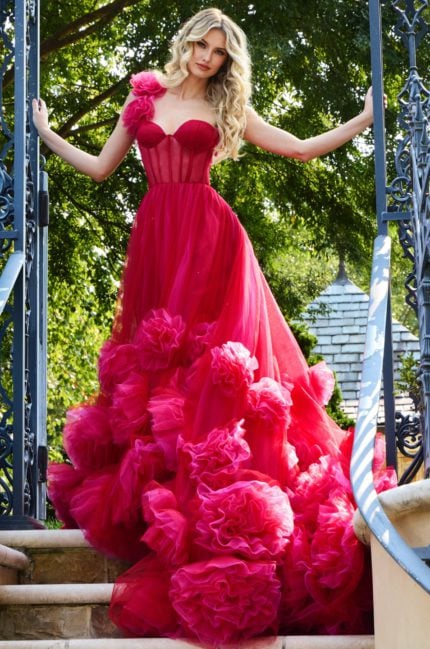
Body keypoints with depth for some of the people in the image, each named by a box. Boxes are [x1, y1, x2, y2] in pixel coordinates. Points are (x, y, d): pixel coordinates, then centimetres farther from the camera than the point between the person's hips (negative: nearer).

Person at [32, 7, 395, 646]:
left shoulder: (226, 110, 11)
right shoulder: (143, 98, 16)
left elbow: (302, 148, 10)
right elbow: (100, 167, 21)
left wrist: (363, 119, 7)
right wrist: (47, 134, 24)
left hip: (209, 236, -2)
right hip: (155, 236, 2)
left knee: (210, 354, -10)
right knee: (153, 355, 1)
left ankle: (212, 487, -11)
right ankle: (153, 481, 6)